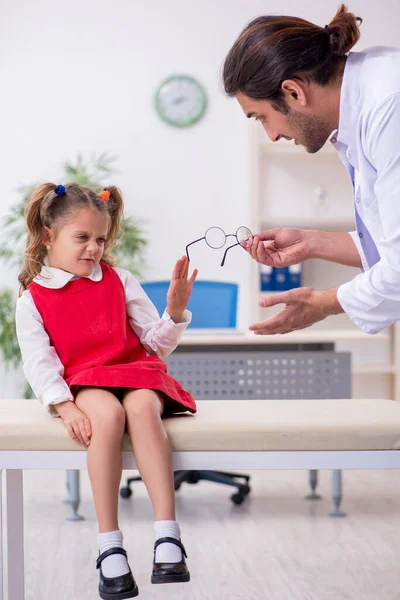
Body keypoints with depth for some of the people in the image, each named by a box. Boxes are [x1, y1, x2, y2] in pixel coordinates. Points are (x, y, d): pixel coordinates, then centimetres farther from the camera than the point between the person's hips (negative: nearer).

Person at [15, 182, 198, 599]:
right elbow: (39, 363, -3)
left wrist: (175, 312, -9)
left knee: (141, 407, -34)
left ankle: (168, 537, -39)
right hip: (82, 384, -1)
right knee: (107, 413, -36)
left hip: (135, 373, 2)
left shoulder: (119, 281, 12)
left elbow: (157, 343, 10)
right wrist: (65, 407, -18)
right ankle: (109, 546, -33)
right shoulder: (32, 299, 7)